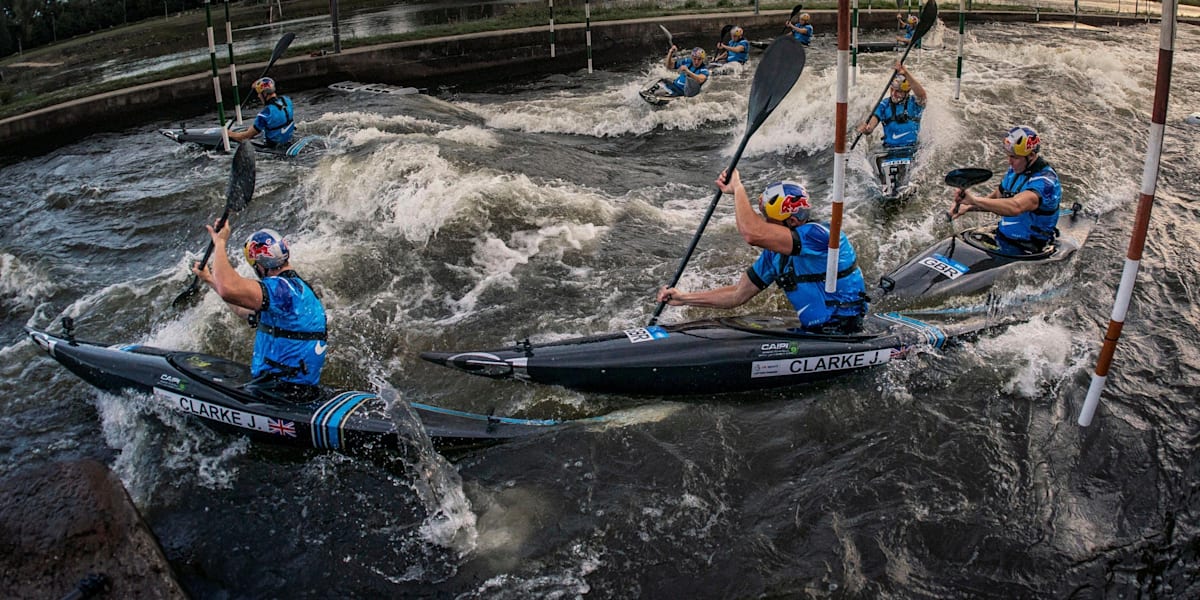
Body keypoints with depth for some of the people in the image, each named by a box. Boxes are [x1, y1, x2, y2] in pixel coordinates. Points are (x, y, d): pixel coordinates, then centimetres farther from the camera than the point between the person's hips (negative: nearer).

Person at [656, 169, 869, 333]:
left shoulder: (819, 236, -23)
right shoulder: (775, 253, 4)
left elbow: (753, 233, -35)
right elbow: (738, 295, 11)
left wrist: (737, 187, -19)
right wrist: (684, 298, 4)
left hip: (843, 336, -9)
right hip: (815, 332, 9)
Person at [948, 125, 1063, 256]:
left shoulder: (1045, 180, -22)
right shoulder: (1014, 171, 6)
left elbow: (1015, 207, -40)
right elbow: (996, 197, 18)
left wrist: (974, 199, -48)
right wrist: (968, 207, -1)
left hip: (1024, 249, -9)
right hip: (1002, 236, 9)